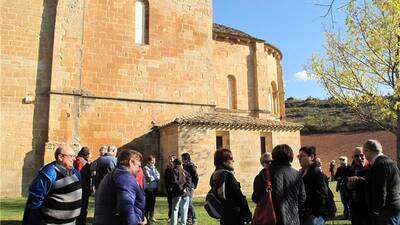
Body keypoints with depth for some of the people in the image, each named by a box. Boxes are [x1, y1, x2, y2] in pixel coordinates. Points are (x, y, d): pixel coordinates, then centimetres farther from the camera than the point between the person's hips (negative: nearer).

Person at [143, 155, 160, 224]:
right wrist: (155, 178, -5)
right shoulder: (146, 168, -9)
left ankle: (151, 217, 25)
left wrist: (153, 178, -13)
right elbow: (149, 178, -17)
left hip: (154, 188, 7)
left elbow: (158, 177, 4)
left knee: (152, 203, 14)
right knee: (148, 203, -3)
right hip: (148, 188, -7)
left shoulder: (154, 168, 12)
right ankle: (147, 218, 4)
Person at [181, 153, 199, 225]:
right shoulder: (184, 166, 11)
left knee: (189, 202, -11)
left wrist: (193, 187, -13)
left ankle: (194, 219, -3)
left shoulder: (192, 166, -11)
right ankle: (189, 217, 20)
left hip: (190, 187, -8)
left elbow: (196, 177, -13)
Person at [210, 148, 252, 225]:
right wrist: (247, 214, -10)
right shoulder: (228, 175, -18)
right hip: (234, 216, -8)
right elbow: (239, 196, -18)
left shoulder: (214, 176, 7)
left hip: (223, 216, 9)